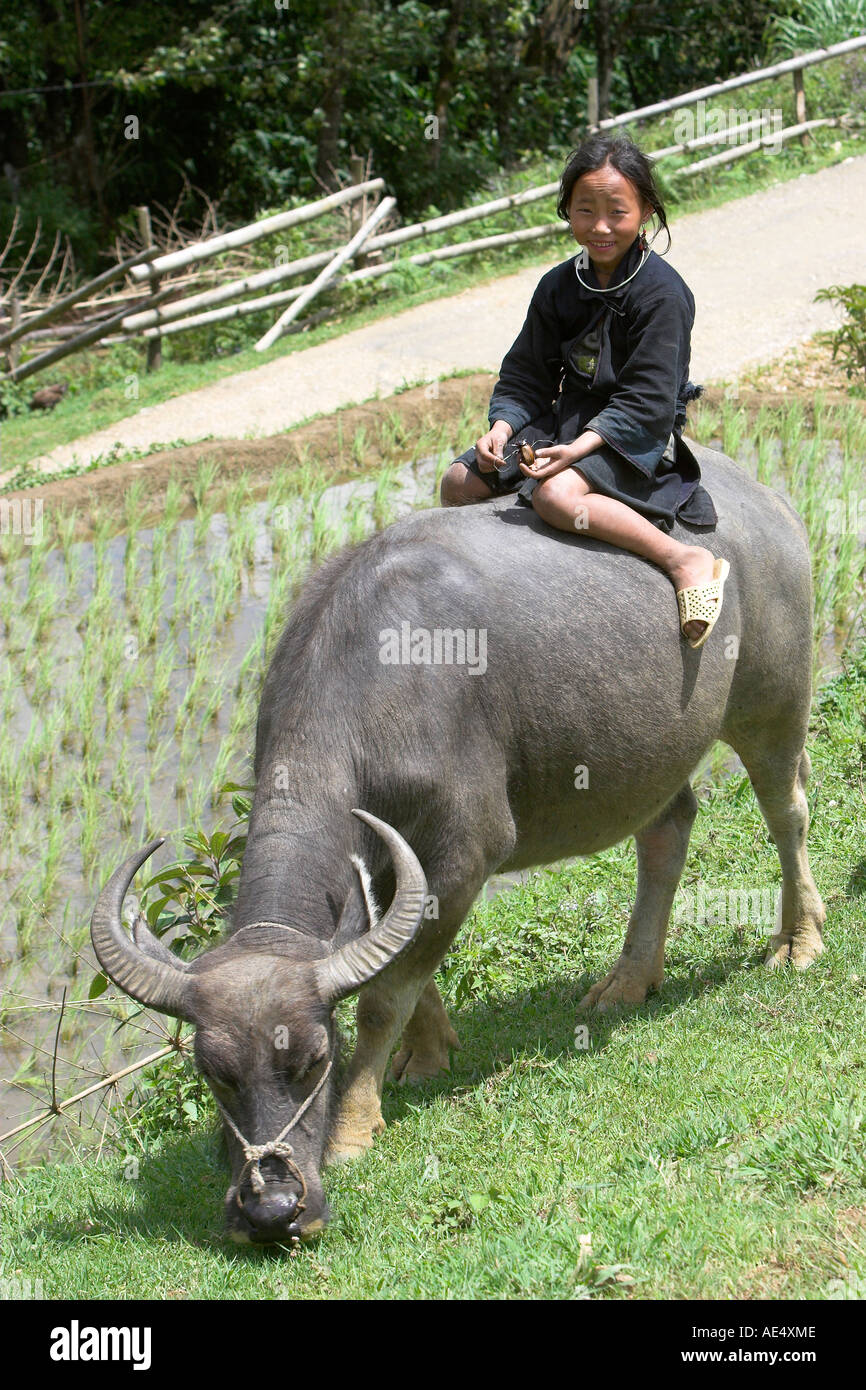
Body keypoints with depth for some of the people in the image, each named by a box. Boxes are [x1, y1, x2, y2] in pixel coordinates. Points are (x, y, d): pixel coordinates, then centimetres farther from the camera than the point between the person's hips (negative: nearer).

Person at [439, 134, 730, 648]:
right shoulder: (559, 287, 4)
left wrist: (579, 448, -30)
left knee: (556, 494, -35)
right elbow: (526, 375, 10)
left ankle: (686, 560, -33)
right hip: (568, 420, 8)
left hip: (638, 434, -8)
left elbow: (646, 402, -20)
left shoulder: (662, 293, -16)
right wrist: (502, 427, -10)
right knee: (460, 484, -3)